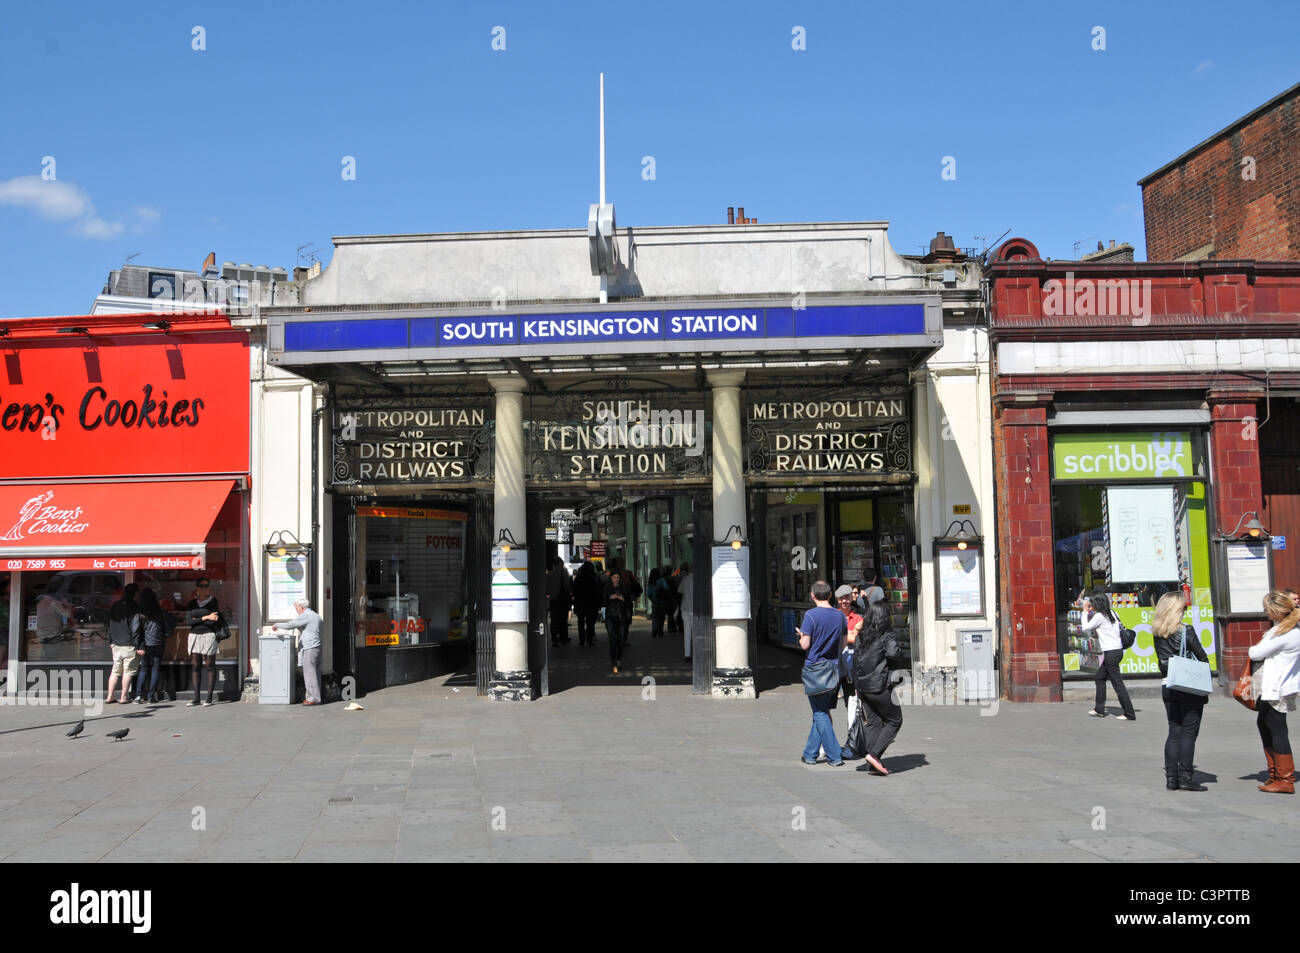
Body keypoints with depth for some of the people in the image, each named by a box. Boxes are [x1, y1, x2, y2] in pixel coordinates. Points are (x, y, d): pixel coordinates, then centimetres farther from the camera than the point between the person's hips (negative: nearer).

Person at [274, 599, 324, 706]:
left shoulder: (305, 616, -11)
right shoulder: (316, 616, 19)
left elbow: (289, 625, -14)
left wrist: (276, 625, -1)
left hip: (309, 649, -9)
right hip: (317, 648, 9)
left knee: (310, 674, -7)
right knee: (315, 673, 10)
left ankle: (314, 698, -7)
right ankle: (315, 697, 12)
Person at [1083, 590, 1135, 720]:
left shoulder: (1099, 616, -13)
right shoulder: (1112, 613, 11)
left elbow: (1085, 628, -2)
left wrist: (1085, 612, 6)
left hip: (1111, 652, -10)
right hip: (1117, 650, 10)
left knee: (1117, 683, -6)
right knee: (1100, 677, 20)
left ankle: (1130, 714, -4)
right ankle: (1099, 709, 27)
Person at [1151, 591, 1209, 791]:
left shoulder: (1158, 634, 4)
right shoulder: (1186, 631, -12)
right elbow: (1202, 658, -6)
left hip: (1168, 686, 5)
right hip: (1190, 688, -5)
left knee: (1174, 732, 10)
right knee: (1188, 732, 0)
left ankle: (1171, 778, 10)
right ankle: (1185, 778, 0)